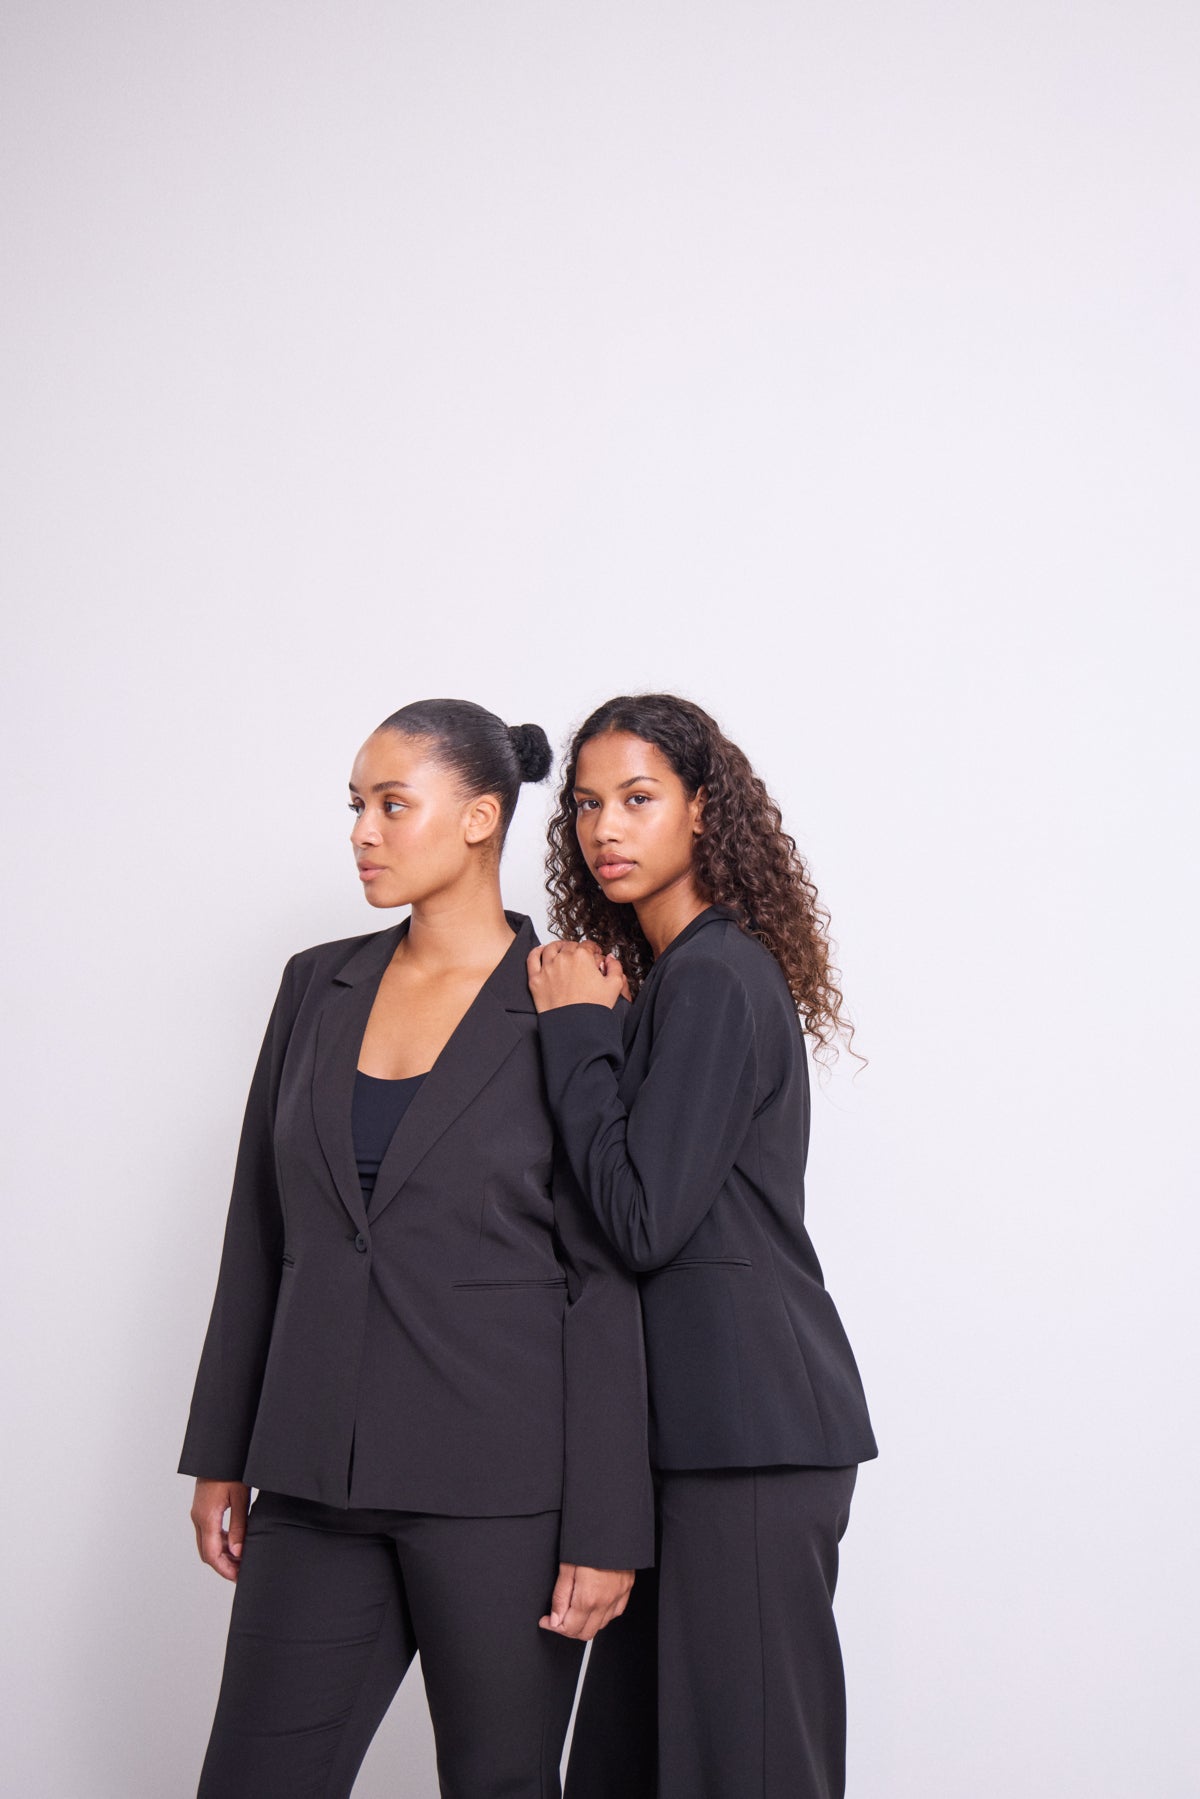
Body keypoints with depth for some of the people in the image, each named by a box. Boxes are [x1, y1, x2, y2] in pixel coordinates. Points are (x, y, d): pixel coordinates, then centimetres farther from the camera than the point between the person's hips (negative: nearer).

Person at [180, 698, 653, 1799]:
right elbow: (261, 1230, 13)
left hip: (499, 1485, -4)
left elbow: (605, 1285, -7)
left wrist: (606, 1531, -11)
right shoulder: (320, 985, 10)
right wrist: (222, 1455, 12)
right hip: (320, 1479, 5)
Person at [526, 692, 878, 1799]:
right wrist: (596, 1026, 8)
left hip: (749, 1423, -10)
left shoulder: (714, 981, -13)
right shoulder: (668, 978, 17)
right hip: (698, 1416, 10)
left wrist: (578, 1030, -12)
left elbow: (643, 1220, -19)